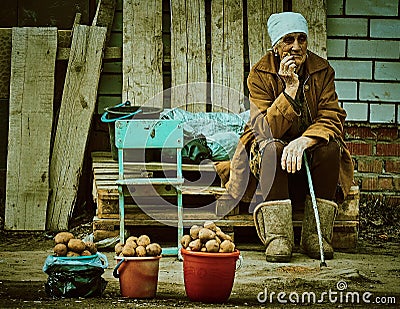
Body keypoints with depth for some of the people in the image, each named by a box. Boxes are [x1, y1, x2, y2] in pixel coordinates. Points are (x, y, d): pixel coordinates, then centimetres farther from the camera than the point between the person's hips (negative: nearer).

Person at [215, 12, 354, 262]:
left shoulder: (322, 71, -7)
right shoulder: (260, 75, -13)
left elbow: (332, 119, -15)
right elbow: (265, 130, -22)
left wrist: (304, 141, -36)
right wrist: (290, 89, -31)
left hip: (310, 149, 2)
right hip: (270, 153, -2)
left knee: (330, 148, -30)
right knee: (271, 148, -35)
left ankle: (316, 235, -24)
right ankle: (277, 237, -35)